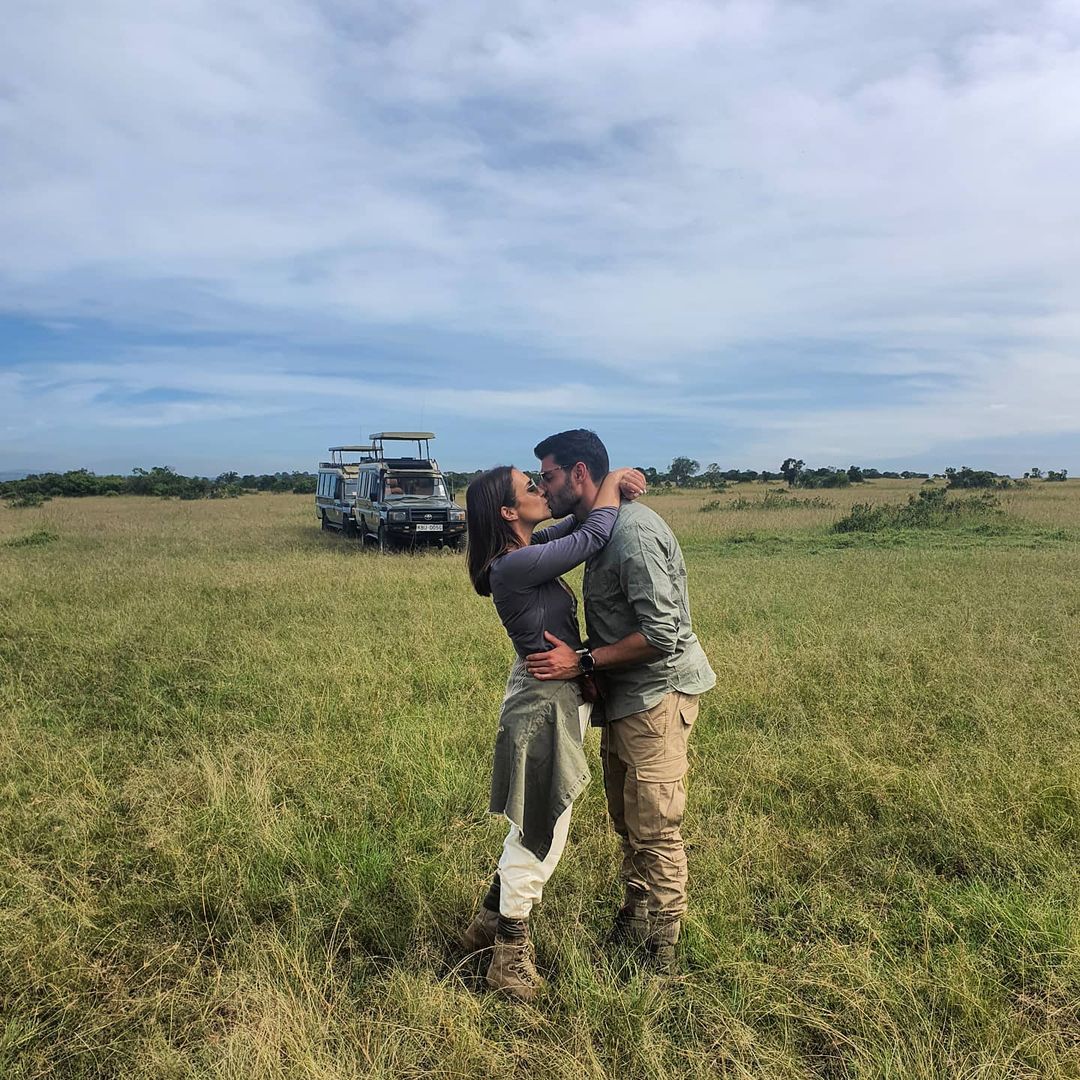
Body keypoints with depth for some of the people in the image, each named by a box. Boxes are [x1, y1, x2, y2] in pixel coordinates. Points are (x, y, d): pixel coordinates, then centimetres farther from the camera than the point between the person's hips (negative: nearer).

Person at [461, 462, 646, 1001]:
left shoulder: (526, 552, 4)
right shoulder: (516, 566, -24)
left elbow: (575, 523, 17)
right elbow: (593, 536, -22)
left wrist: (610, 488, 0)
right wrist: (612, 481, -5)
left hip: (548, 697, 10)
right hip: (545, 704, -10)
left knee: (535, 828, 23)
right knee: (538, 834, 5)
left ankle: (489, 924, 40)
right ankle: (510, 956, 23)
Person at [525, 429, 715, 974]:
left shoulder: (633, 531, -23)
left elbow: (662, 634, -26)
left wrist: (584, 662, -22)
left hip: (657, 693, -10)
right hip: (624, 695, 10)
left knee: (655, 831, 0)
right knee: (628, 824, 19)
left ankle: (662, 958, 16)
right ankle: (629, 930, 35)